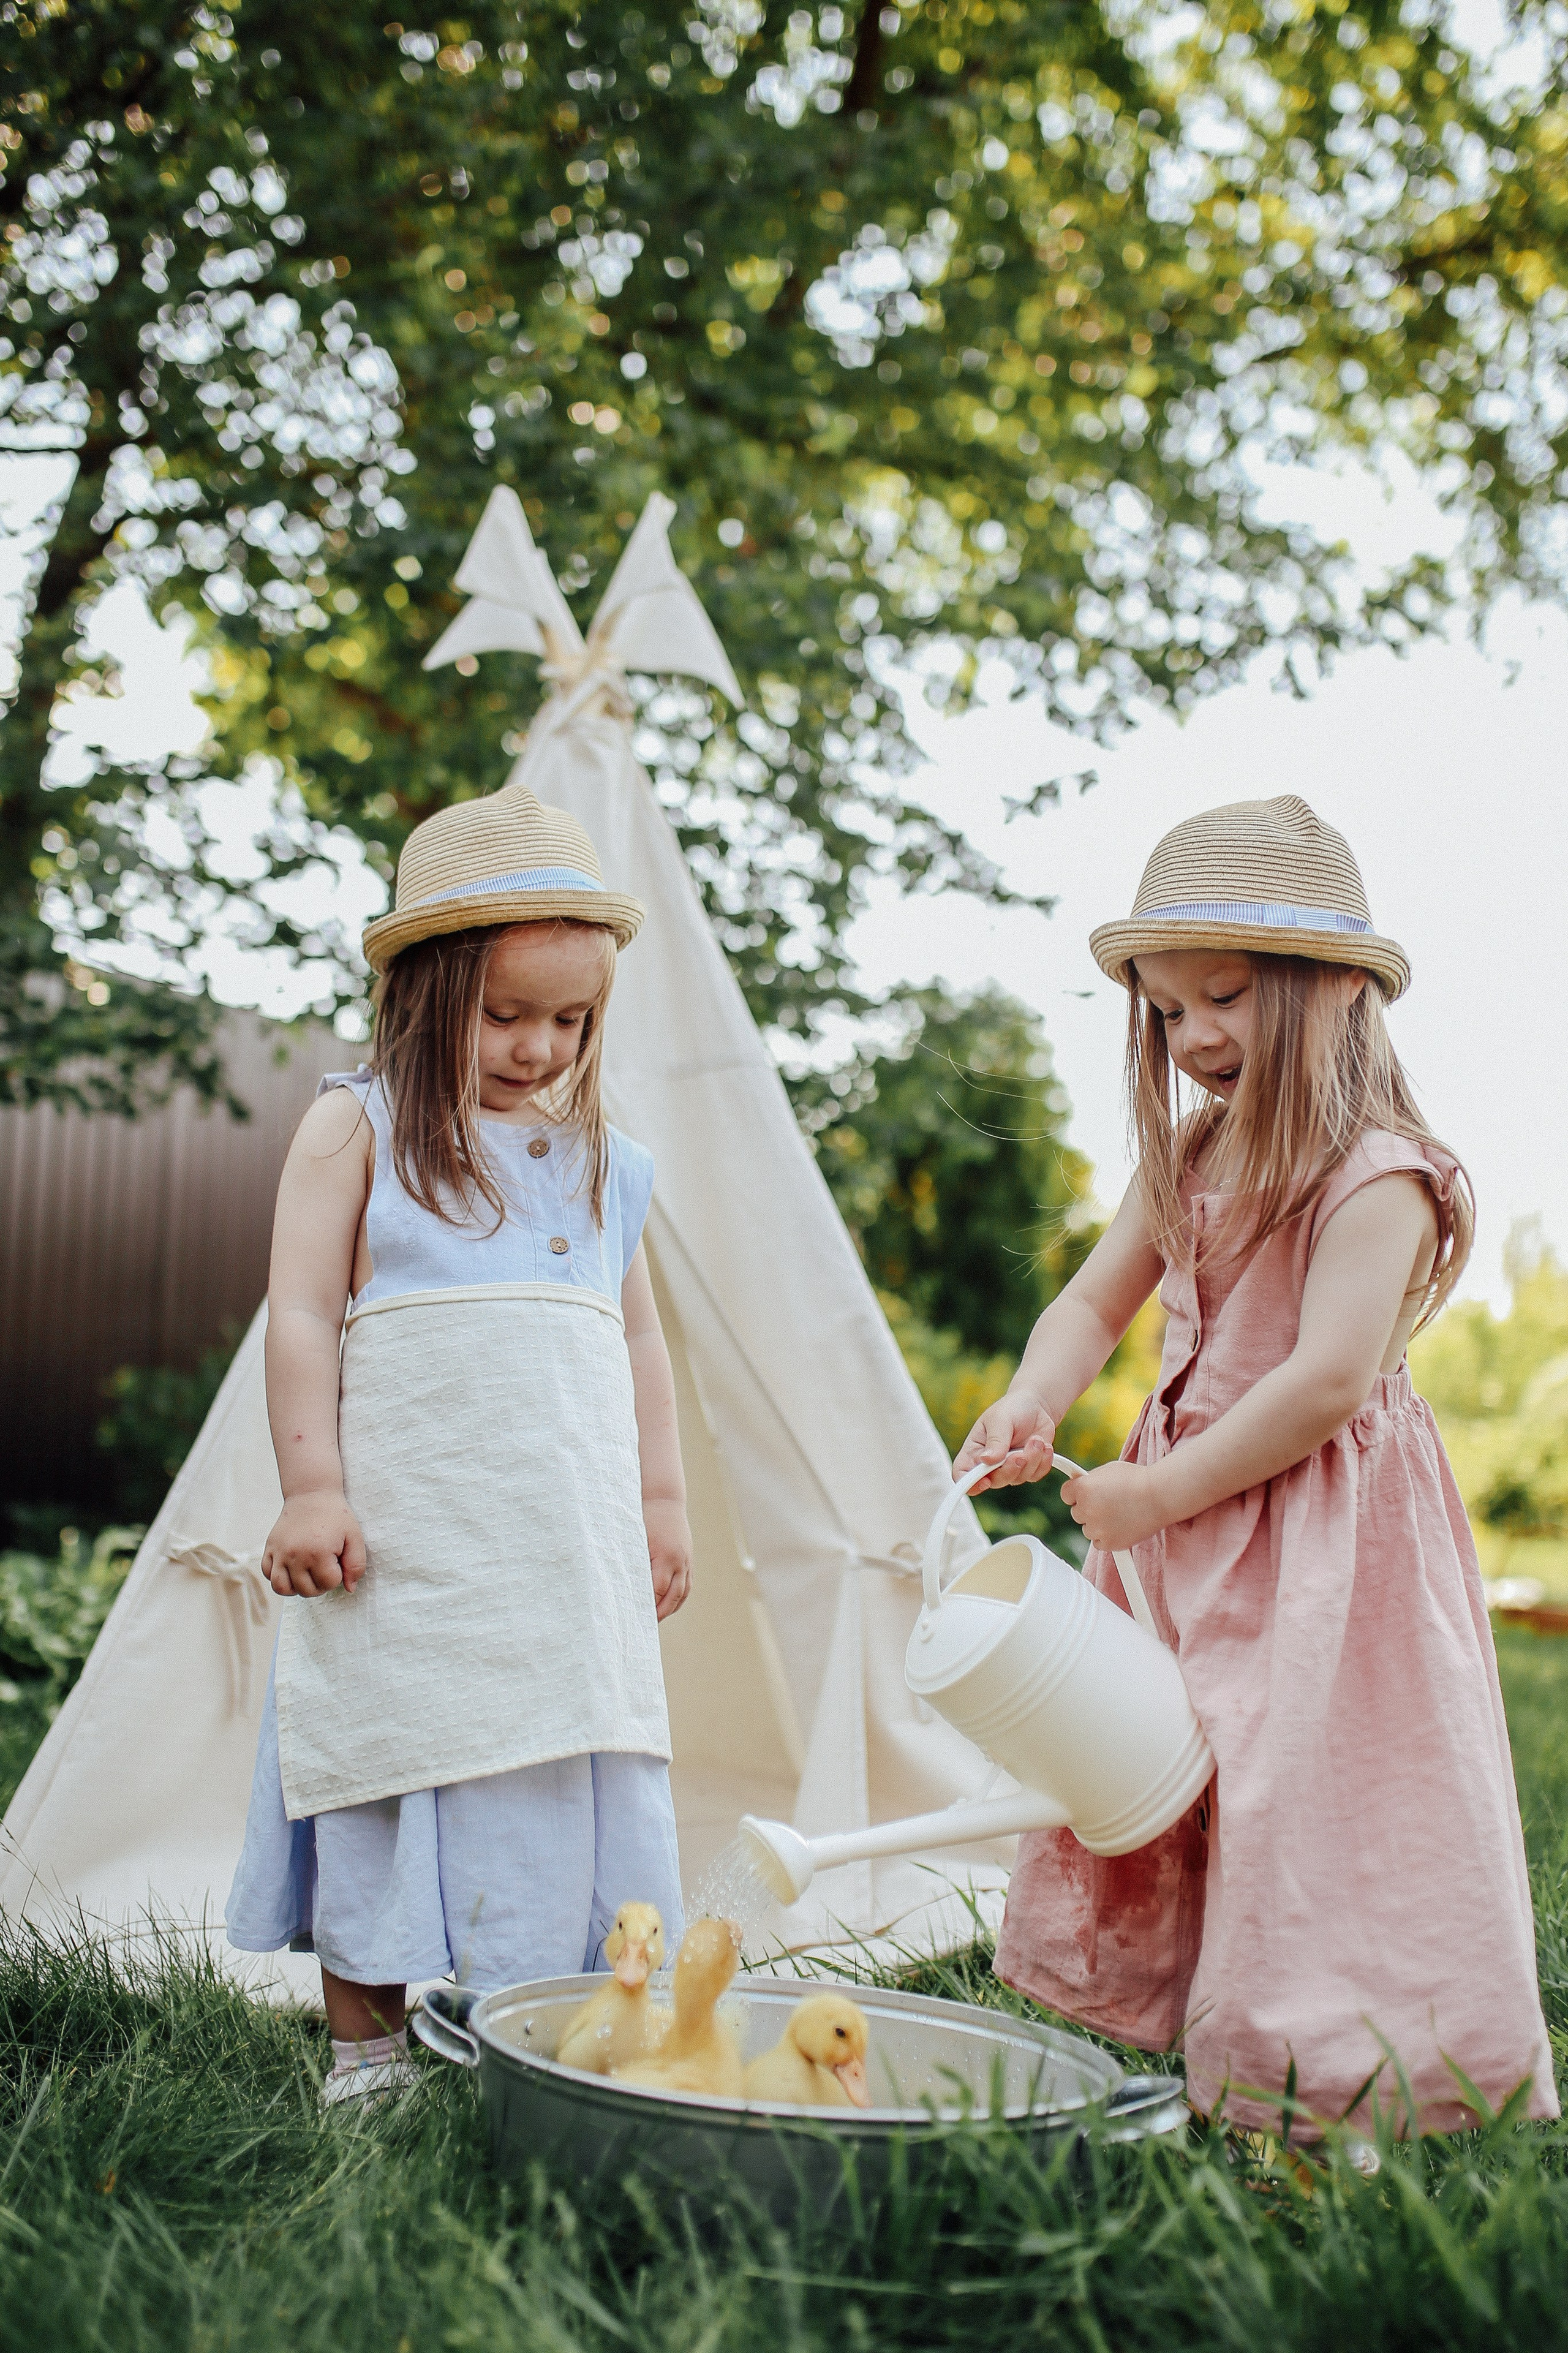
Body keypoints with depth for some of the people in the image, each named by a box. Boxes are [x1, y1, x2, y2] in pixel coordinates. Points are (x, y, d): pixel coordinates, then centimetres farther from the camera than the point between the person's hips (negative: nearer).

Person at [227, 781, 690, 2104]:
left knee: (573, 1772, 4)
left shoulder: (602, 1162, 15)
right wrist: (313, 1488, -11)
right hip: (407, 1530, -4)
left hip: (571, 1538, 4)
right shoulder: (360, 1128, 1)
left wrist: (661, 1498, 17)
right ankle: (366, 2045, 14)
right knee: (394, 1749, 1)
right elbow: (303, 1313, -4)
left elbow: (638, 1338, 20)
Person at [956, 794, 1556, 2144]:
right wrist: (1033, 1404, -7)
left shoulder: (1376, 1176, -15)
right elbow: (1096, 1300, 14)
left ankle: (1344, 2095, 7)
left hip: (1325, 1538, -8)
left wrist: (1163, 1491, -17)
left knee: (1305, 1810, -6)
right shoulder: (1191, 1162, 10)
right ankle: (1137, 2027, 20)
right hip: (1183, 1509, 8)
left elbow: (1329, 1381, -22)